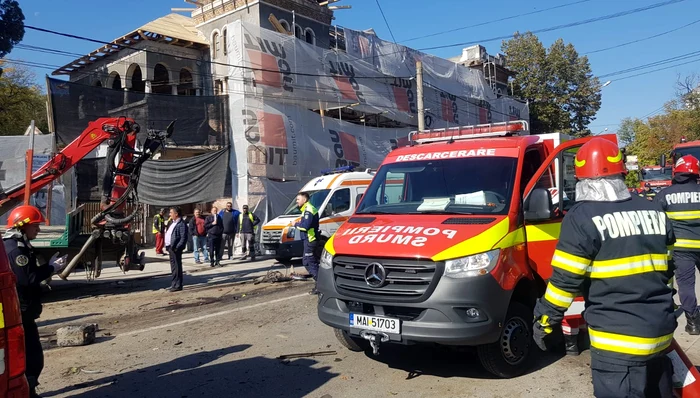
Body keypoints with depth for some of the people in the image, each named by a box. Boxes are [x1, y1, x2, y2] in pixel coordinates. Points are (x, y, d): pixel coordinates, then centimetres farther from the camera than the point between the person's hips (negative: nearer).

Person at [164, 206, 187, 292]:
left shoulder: (181, 224, -14)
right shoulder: (173, 223, 18)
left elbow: (183, 238, -20)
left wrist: (177, 247, -23)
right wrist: (167, 246, 14)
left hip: (175, 249, -10)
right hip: (170, 247, 10)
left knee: (177, 267, -3)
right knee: (173, 267, 16)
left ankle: (177, 285, 3)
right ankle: (174, 284, 25)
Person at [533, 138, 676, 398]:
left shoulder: (582, 217, -14)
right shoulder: (654, 211, 8)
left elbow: (565, 280, -15)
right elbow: (667, 268, 17)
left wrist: (544, 321, -4)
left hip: (619, 340, -7)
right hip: (661, 331, 7)